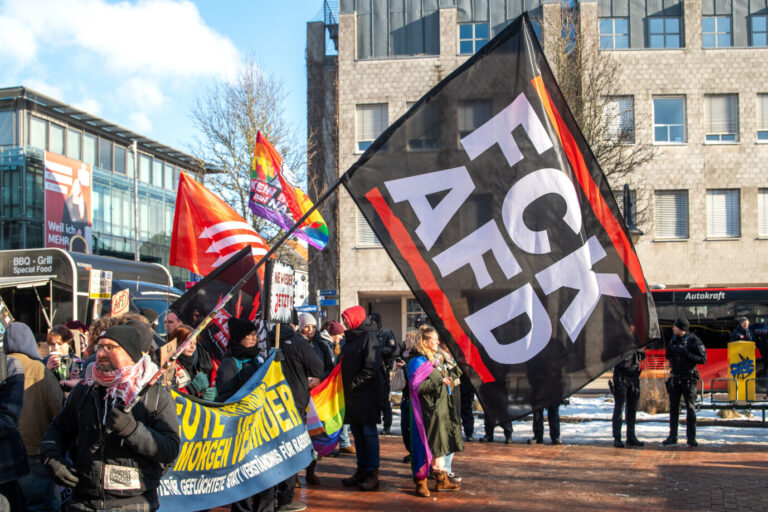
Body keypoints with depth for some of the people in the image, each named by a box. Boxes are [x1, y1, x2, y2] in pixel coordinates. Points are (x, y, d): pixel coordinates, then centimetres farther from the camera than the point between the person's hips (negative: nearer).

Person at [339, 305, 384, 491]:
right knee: (357, 432, 10)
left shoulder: (368, 337, -10)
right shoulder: (350, 338, 16)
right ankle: (361, 471, 17)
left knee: (369, 432, -5)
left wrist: (353, 383, -16)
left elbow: (371, 368, -17)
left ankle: (373, 474, -1)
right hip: (352, 393, 8)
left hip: (368, 391, -8)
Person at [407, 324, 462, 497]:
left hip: (441, 411, 9)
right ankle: (420, 482, 6)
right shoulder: (418, 362, -12)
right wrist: (439, 381, -22)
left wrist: (447, 382, 8)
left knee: (440, 446, 15)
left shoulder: (435, 361, 14)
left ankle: (441, 480, 25)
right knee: (426, 446, -4)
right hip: (428, 412, -9)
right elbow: (415, 387, -21)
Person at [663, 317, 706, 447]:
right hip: (675, 378, 6)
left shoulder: (693, 340, -8)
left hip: (688, 379, -5)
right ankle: (672, 436, 16)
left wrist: (688, 355, -23)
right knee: (673, 408, 9)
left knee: (691, 408, -1)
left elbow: (703, 359, -11)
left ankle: (691, 438, 3)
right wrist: (669, 352, -3)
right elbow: (669, 357, 18)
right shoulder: (674, 340, 9)